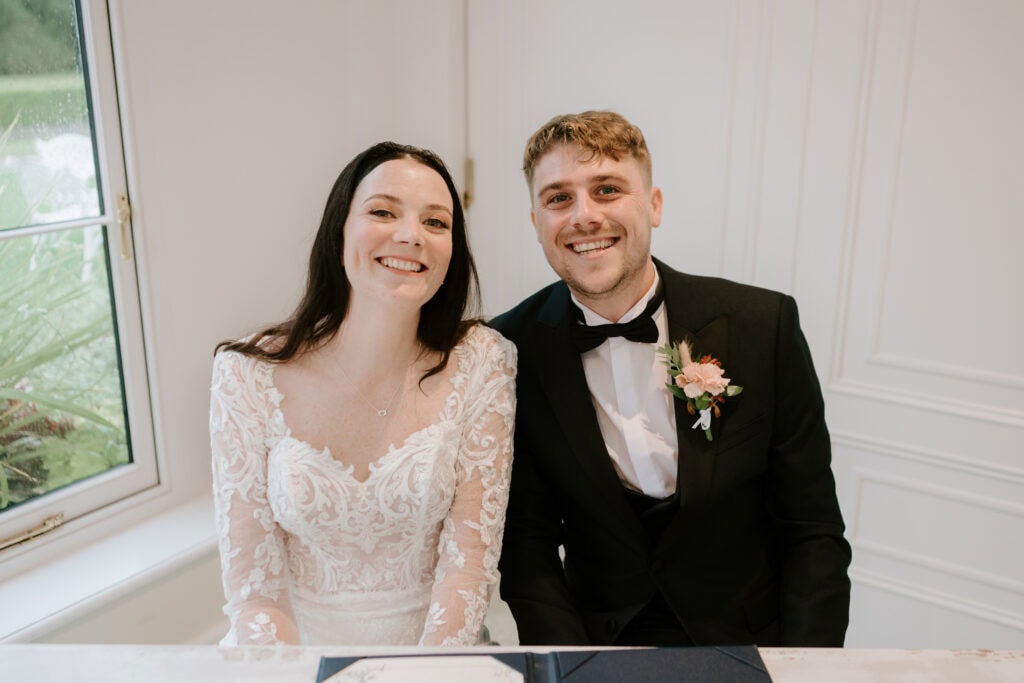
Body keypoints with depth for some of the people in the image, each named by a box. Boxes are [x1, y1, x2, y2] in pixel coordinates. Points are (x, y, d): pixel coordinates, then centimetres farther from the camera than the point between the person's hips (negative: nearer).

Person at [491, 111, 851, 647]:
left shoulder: (764, 326, -9)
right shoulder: (514, 350, -7)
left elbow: (813, 532, -3)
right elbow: (527, 541, -2)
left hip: (747, 642, 1)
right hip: (600, 636, 0)